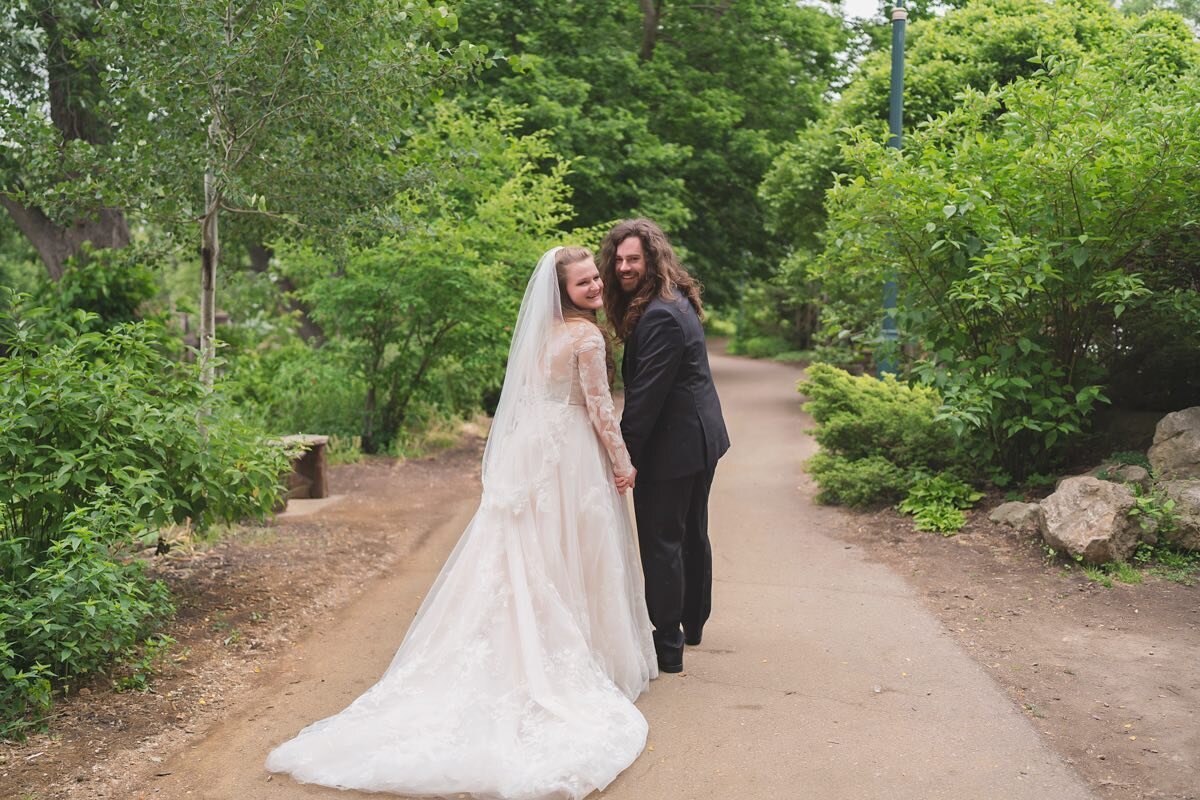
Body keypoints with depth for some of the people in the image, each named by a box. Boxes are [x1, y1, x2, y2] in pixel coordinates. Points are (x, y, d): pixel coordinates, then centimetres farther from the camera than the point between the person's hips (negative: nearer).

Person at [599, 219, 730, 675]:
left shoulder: (659, 316, -24)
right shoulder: (675, 303, 10)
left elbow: (646, 394, -25)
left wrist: (625, 455, -20)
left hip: (673, 444, -11)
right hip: (702, 436, 11)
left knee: (661, 542, -1)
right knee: (692, 533, 21)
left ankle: (667, 647, 7)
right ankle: (692, 624, 38)